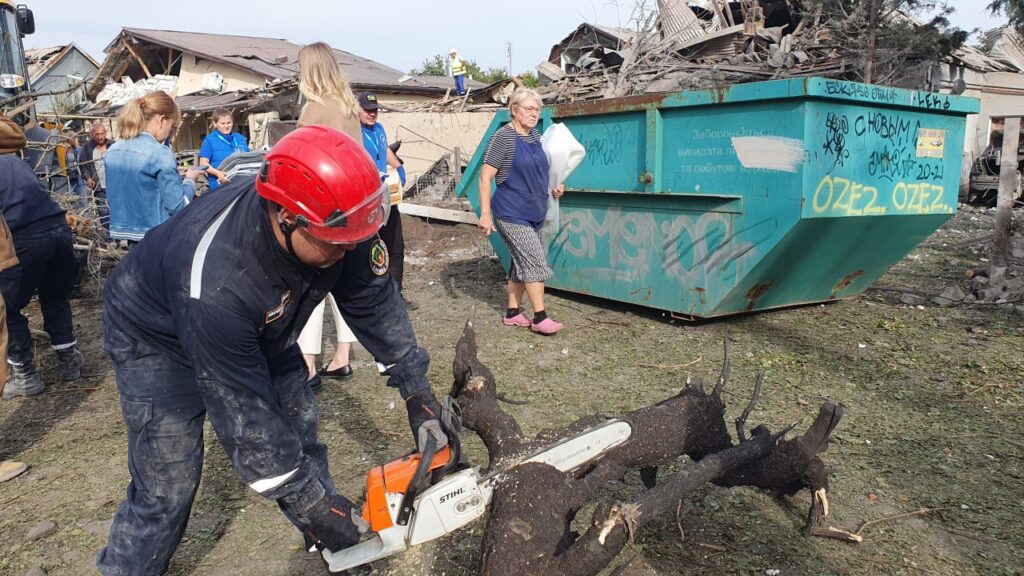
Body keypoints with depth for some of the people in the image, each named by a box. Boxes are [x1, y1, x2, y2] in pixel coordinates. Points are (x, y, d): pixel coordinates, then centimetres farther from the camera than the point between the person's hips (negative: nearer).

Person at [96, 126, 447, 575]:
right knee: (168, 487, -6)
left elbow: (375, 300, -13)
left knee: (297, 427, 9)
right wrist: (309, 502, -26)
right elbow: (243, 413, -34)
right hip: (159, 340, -5)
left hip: (261, 325, 6)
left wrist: (416, 387, -14)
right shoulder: (216, 281, -43)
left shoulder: (334, 224, -29)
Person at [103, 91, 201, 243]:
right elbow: (177, 206, -17)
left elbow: (113, 196, 18)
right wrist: (189, 180, 1)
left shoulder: (113, 151, 7)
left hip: (127, 233, 7)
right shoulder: (160, 154, -16)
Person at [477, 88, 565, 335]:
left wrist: (554, 186, 10)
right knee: (535, 260, -10)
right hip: (512, 214, -8)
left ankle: (512, 312, 24)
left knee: (522, 262, 13)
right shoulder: (503, 137, -13)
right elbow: (485, 177, -15)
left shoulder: (535, 135, 9)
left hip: (533, 213, 8)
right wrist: (485, 214, -20)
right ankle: (540, 318, -1)